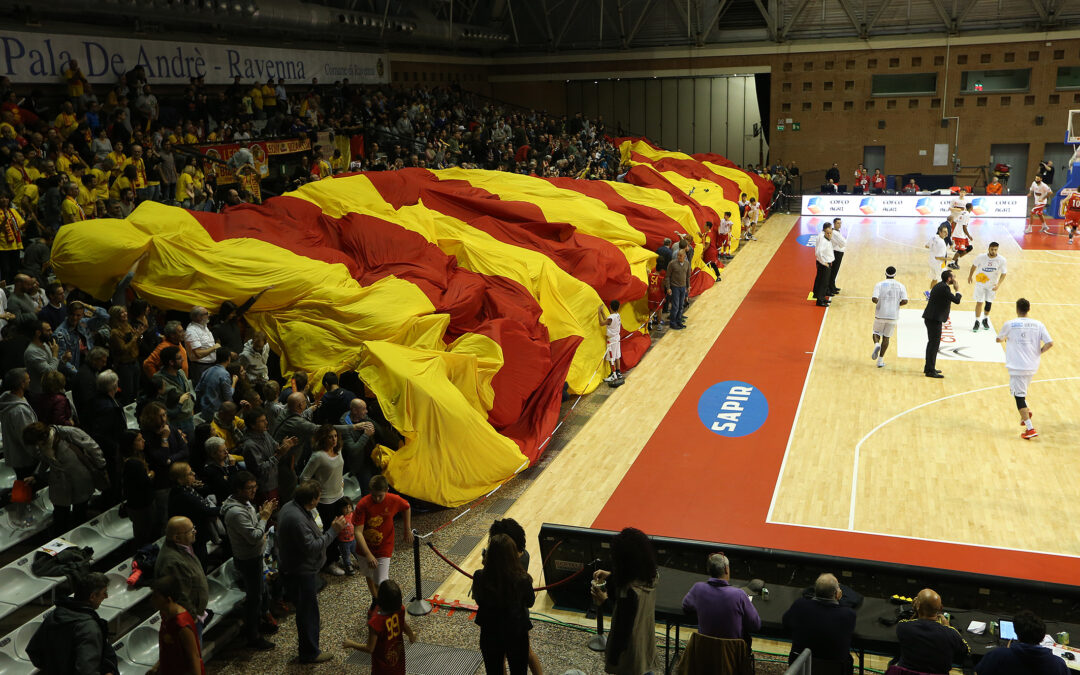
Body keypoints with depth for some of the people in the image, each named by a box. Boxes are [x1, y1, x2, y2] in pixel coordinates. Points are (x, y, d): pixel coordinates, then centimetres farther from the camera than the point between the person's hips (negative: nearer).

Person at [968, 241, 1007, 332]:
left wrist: (998, 284, -25)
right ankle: (977, 322, 9)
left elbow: (1003, 273, -12)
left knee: (989, 303, 14)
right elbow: (974, 266, 1)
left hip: (992, 285, 1)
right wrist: (970, 276, 12)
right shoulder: (981, 257, -19)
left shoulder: (1001, 260, -18)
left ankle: (986, 319, 36)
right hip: (980, 283, -1)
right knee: (979, 302, -3)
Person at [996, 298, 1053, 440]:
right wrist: (1039, 352, 11)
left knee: (1019, 396, -2)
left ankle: (1030, 429, -7)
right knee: (1022, 391, 30)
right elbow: (1050, 343, -6)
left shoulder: (1009, 324, -7)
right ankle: (1026, 411, 11)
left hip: (1017, 367, -5)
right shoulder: (1038, 324, 0)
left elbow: (998, 339, 10)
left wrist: (1005, 338, 33)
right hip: (1032, 366, 5)